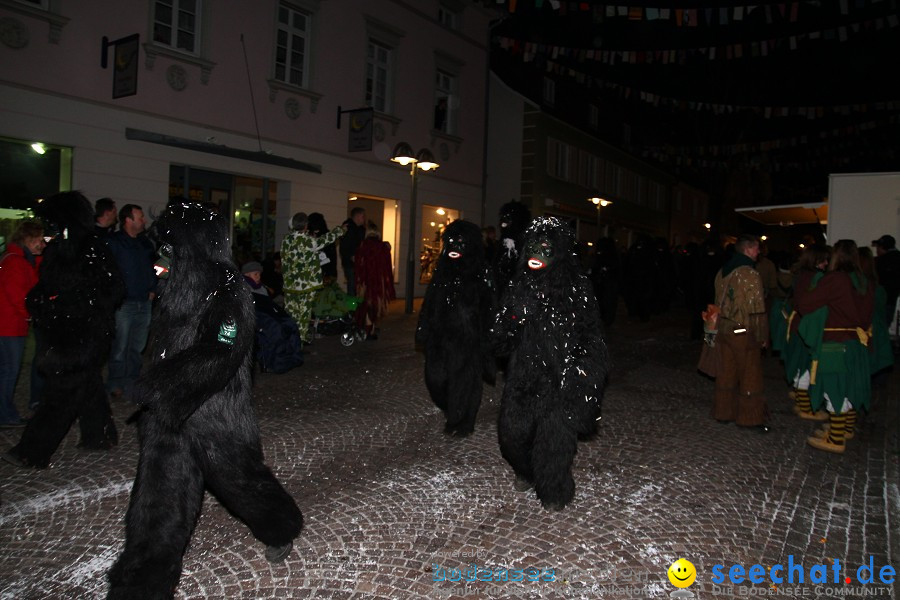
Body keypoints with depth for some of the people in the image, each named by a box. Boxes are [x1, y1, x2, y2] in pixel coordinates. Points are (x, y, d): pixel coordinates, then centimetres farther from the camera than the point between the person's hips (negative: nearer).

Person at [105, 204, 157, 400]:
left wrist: (153, 289, 13)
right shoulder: (113, 242, -6)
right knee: (119, 347, -2)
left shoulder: (145, 242, 13)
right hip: (124, 303, -6)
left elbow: (154, 266, 22)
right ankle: (115, 384, 9)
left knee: (137, 347, 12)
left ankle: (132, 382, 22)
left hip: (144, 303, 6)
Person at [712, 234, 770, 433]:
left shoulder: (722, 272, 8)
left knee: (726, 372, 14)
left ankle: (723, 412, 22)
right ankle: (751, 417, 12)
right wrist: (763, 336, -7)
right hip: (743, 333, -7)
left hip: (723, 329, 7)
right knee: (750, 376, 4)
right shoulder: (750, 275, -17)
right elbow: (757, 309, -16)